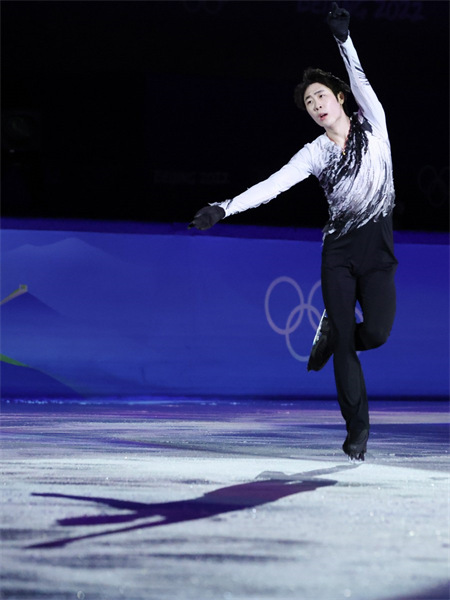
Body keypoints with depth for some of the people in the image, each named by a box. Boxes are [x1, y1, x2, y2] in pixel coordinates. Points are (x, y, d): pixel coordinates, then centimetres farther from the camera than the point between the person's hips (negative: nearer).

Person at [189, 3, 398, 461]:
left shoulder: (372, 123, 3)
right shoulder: (315, 153, 4)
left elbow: (360, 80, -12)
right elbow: (273, 185, -5)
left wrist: (343, 39, -22)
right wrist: (225, 208, -16)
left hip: (377, 246, -1)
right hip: (338, 248, 1)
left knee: (377, 332, -15)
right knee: (345, 342, -6)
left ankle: (332, 334, 21)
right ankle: (357, 427, 4)